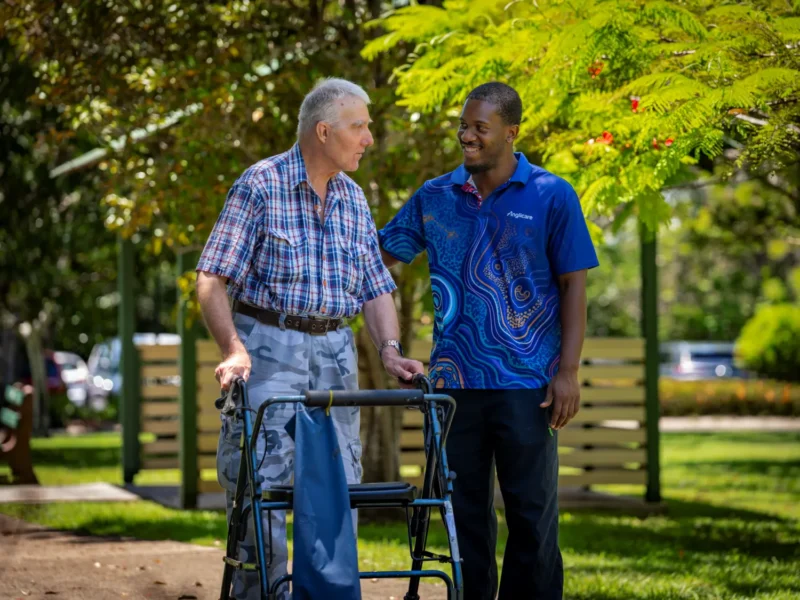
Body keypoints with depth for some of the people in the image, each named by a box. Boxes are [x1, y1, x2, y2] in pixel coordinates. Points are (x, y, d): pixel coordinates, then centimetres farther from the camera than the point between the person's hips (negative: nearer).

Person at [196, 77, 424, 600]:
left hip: (334, 351, 6)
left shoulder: (354, 200, 10)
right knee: (261, 488, -8)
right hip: (268, 346, -6)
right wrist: (234, 350, -26)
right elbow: (212, 280, -12)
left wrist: (390, 350, -6)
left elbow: (377, 288, 11)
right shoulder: (260, 186, -8)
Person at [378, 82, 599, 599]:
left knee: (533, 515, 1)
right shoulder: (436, 197, 8)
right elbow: (380, 253, 14)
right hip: (454, 381, 3)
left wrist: (568, 371, -8)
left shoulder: (551, 197, -2)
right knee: (466, 513, 9)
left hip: (525, 383, -3)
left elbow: (574, 285, -2)